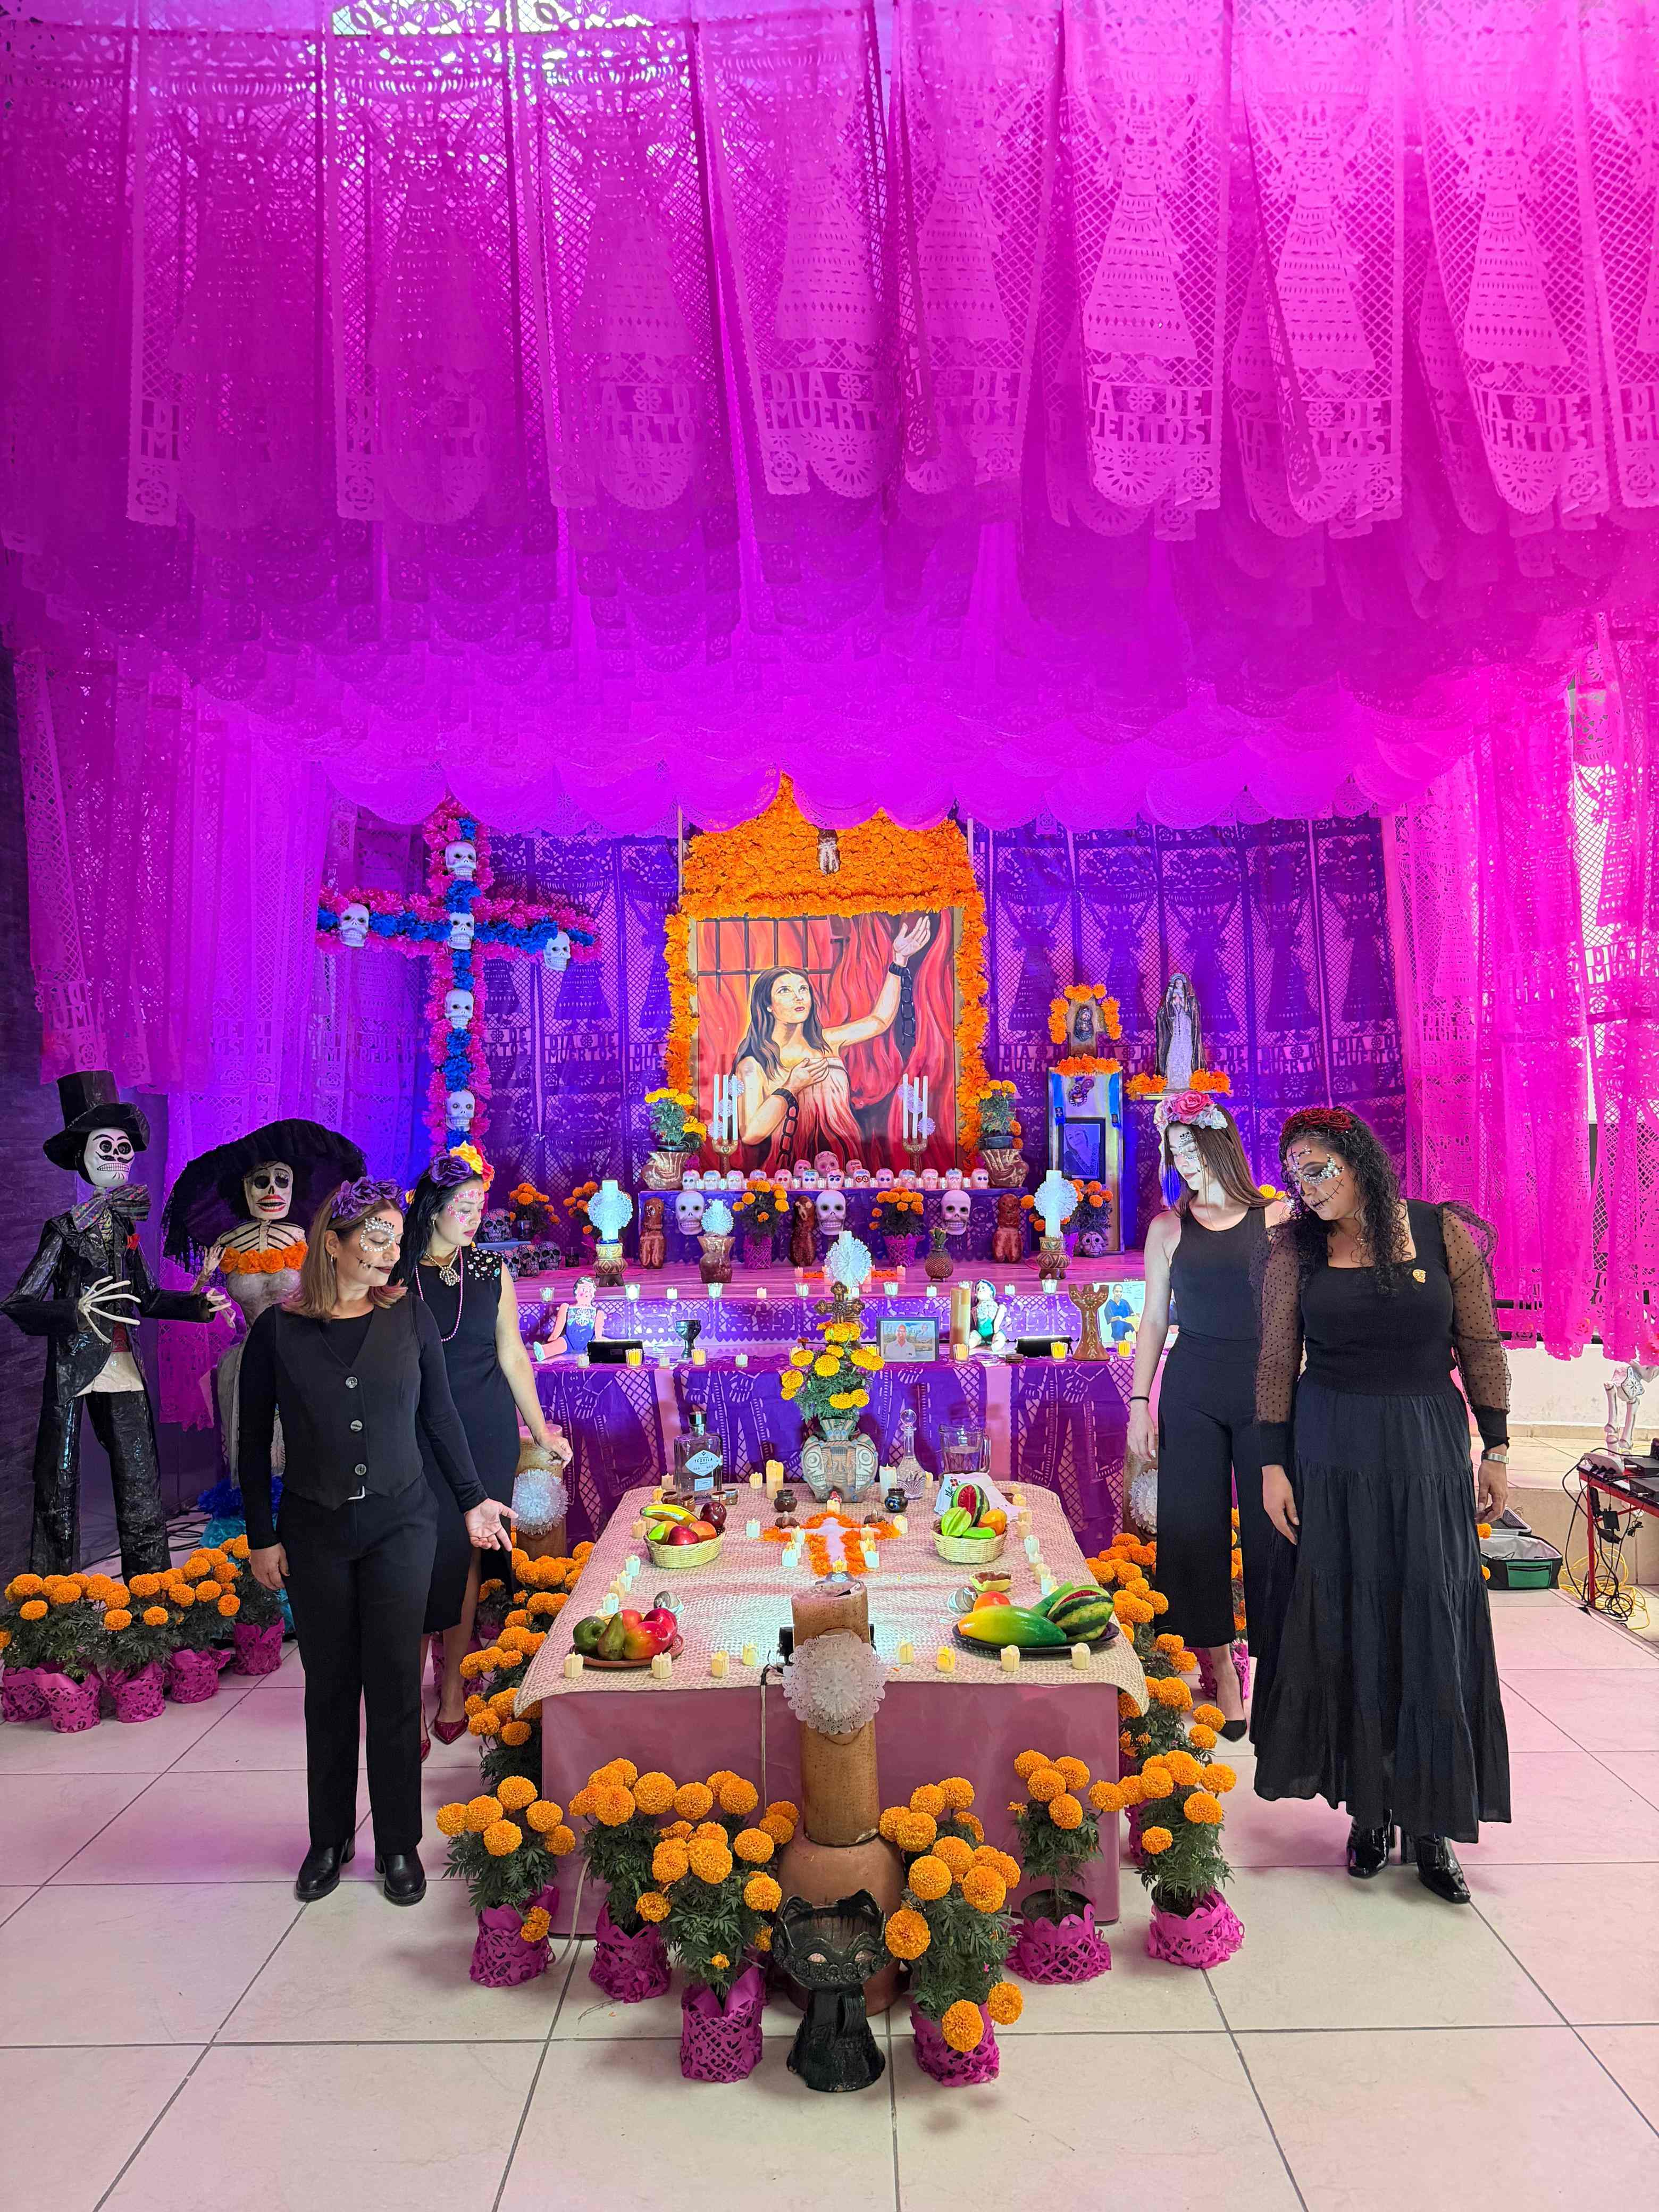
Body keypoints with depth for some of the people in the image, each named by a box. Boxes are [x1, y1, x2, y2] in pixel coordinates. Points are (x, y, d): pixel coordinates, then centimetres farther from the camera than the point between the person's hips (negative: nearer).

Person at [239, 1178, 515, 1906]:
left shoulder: (411, 1318, -2)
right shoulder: (277, 1330, -5)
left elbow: (441, 1417, 5)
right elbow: (253, 1441, 2)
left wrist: (473, 1499, 4)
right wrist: (262, 1537, 1)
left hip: (401, 1525, 0)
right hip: (314, 1531, 0)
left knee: (394, 1683, 4)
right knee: (328, 1685, 11)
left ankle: (399, 1845, 19)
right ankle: (329, 1840, 29)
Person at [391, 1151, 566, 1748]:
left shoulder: (491, 1272, 5)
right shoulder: (395, 1273, -1)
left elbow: (512, 1354, 10)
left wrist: (541, 1430, 11)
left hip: (486, 1433, 2)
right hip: (417, 1435, -2)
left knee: (466, 1555, 6)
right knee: (424, 1557, -5)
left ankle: (453, 1688, 17)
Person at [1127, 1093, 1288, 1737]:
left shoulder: (1277, 1217, 3)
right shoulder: (1169, 1228, 7)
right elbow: (1154, 1320, 8)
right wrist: (1140, 1402, 3)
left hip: (1266, 1387, -1)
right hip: (1192, 1392, 1)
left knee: (1271, 1528, 2)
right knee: (1196, 1528, 2)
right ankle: (1220, 1670, 16)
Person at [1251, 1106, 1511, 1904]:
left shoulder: (1444, 1233, -3)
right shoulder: (1294, 1248, -1)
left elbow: (1481, 1348, 3)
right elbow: (1276, 1361, 1)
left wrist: (1495, 1451, 3)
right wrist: (1273, 1465, -2)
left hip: (1428, 1449, 0)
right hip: (1332, 1453, 0)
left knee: (1432, 1628, 3)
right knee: (1347, 1628, 5)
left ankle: (1431, 1822, 14)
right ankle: (1369, 1809, 19)